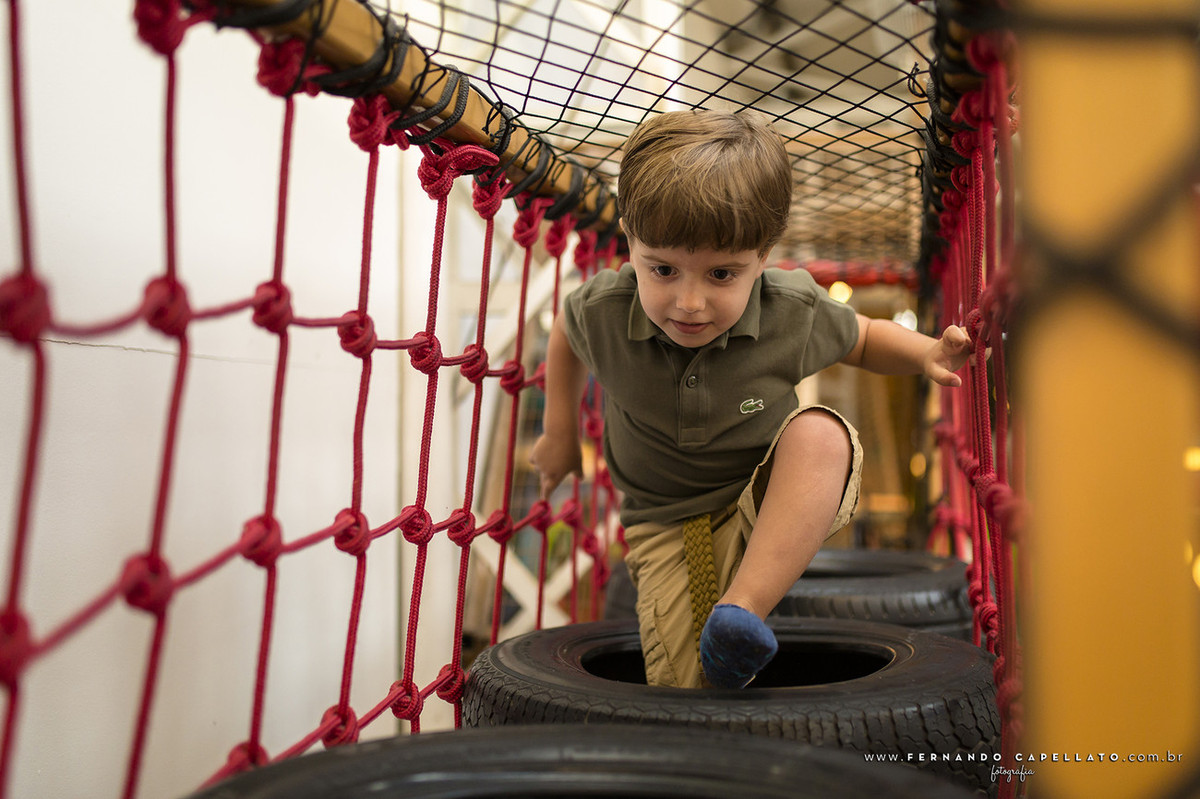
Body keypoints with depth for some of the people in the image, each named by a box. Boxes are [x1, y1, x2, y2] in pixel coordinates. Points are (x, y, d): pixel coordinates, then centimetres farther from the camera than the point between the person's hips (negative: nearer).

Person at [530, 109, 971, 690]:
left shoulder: (794, 312, -16)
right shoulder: (602, 312, -16)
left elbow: (863, 338, 7)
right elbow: (566, 329, 11)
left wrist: (925, 354, -14)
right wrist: (559, 431, 15)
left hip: (771, 511, 0)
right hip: (667, 529, 0)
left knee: (820, 434, -34)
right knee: (682, 691, -11)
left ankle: (741, 607, -35)